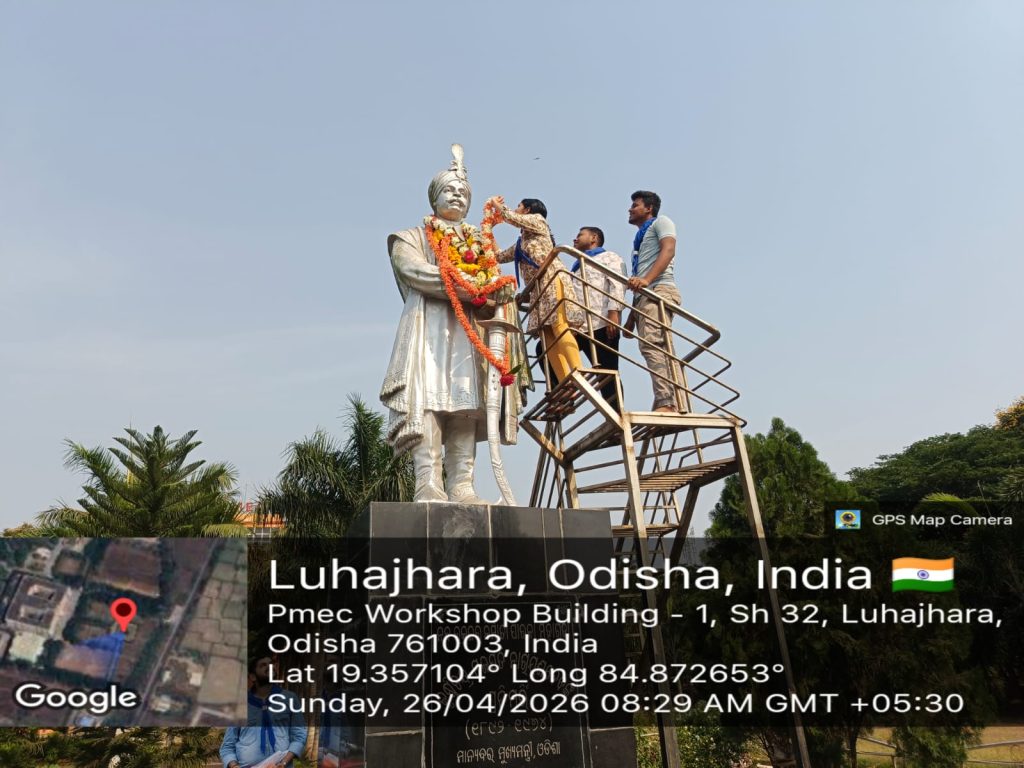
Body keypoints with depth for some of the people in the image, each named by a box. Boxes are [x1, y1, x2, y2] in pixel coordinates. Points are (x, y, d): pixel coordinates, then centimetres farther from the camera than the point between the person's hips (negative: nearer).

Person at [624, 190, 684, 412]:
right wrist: (631, 317, 20)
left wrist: (646, 279, -24)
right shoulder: (641, 238, 36)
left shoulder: (661, 222, 13)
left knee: (652, 344, -25)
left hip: (658, 290, -9)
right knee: (658, 348, -2)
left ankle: (667, 403, -35)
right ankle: (674, 405, -9)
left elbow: (668, 250, -8)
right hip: (644, 295, 9)